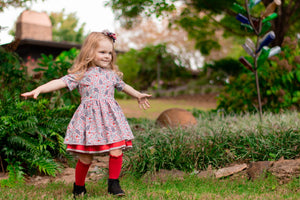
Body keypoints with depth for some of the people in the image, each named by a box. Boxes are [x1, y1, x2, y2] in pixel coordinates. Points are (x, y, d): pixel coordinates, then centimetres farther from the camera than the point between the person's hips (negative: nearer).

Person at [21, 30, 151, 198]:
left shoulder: (112, 74, 13)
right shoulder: (81, 74, 0)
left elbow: (124, 86, 31)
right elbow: (61, 82, -10)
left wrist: (138, 95, 43)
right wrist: (39, 89, -22)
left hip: (110, 118, 4)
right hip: (90, 118, -3)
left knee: (116, 151, -7)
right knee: (86, 157, 0)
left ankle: (113, 184, 12)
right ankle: (79, 187, 23)